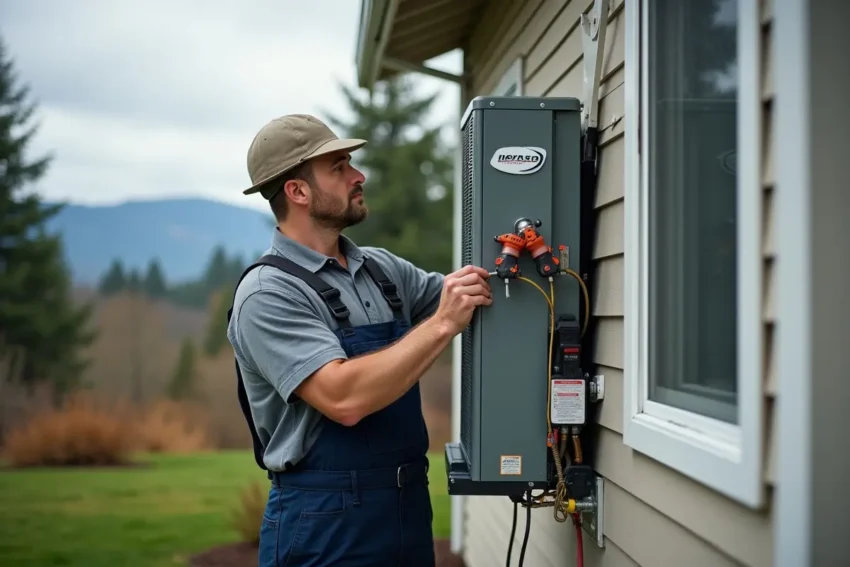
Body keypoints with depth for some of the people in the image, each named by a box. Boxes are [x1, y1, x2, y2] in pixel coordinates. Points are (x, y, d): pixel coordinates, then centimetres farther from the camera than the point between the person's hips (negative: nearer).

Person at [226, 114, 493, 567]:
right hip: (324, 525, -7)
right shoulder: (268, 293, -14)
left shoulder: (382, 268, 8)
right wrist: (442, 325, -22)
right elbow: (344, 399, -25)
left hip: (409, 508, 7)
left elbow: (474, 295, 19)